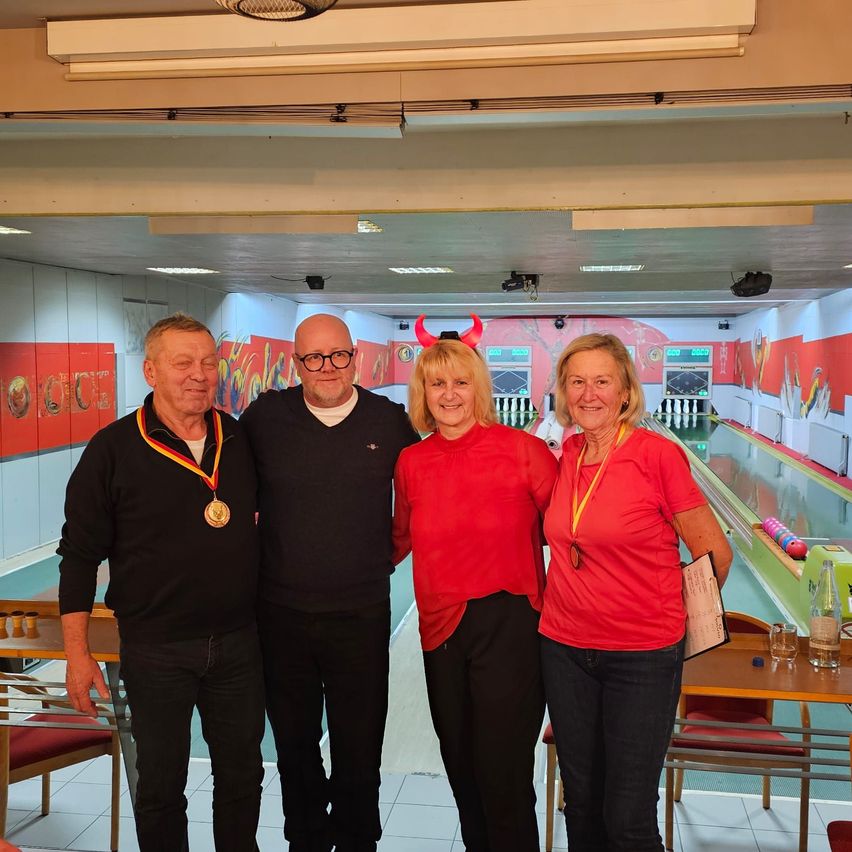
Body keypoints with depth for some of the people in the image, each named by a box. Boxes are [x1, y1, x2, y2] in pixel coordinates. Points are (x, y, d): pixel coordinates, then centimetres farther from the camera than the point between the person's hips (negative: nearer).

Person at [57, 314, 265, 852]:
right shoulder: (114, 449, -9)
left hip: (238, 641, 4)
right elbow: (81, 553, -6)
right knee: (161, 785, 13)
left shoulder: (240, 440, 1)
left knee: (242, 773, 18)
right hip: (156, 649, -3)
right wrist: (78, 653, -9)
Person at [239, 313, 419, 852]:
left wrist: (387, 553, 7)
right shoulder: (266, 415, -3)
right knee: (295, 745, 17)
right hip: (282, 612, 1)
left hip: (362, 615, -1)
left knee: (359, 749, 11)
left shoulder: (391, 420, -3)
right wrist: (263, 541, 6)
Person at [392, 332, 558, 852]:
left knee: (504, 775, 4)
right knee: (461, 770, 18)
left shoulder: (525, 450, -9)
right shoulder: (411, 463, 3)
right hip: (441, 629, 5)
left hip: (509, 626, -4)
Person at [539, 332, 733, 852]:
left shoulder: (658, 454, -15)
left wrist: (674, 615, 4)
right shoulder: (568, 454, 2)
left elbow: (715, 554, -7)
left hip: (643, 657, -5)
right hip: (565, 650, 5)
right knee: (581, 807, 17)